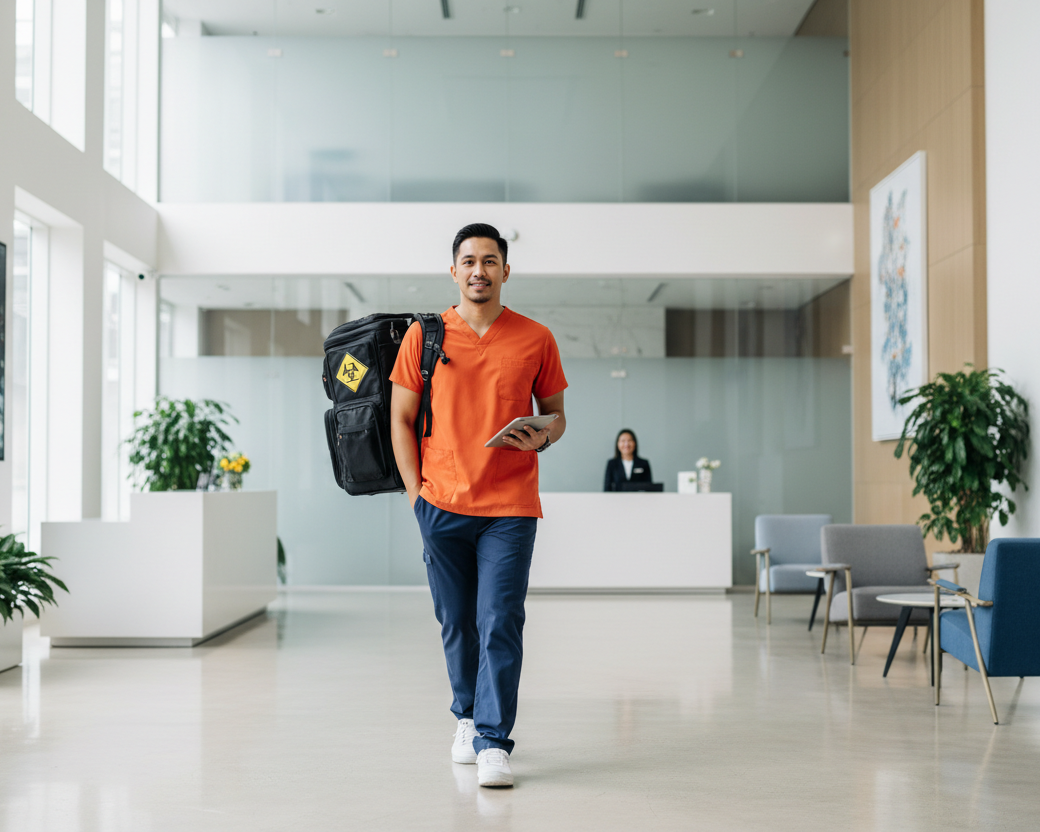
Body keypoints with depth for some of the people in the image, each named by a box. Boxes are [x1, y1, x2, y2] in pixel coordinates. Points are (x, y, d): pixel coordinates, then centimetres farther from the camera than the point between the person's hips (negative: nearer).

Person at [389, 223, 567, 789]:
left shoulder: (535, 340, 4)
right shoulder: (423, 335, 5)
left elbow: (556, 412, 13)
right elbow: (401, 418, 8)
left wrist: (543, 438, -10)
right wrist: (415, 491, 1)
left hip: (511, 508, -1)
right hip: (441, 505, 1)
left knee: (501, 624, -7)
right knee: (456, 622, 11)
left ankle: (493, 743, -3)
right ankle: (468, 716, 31)